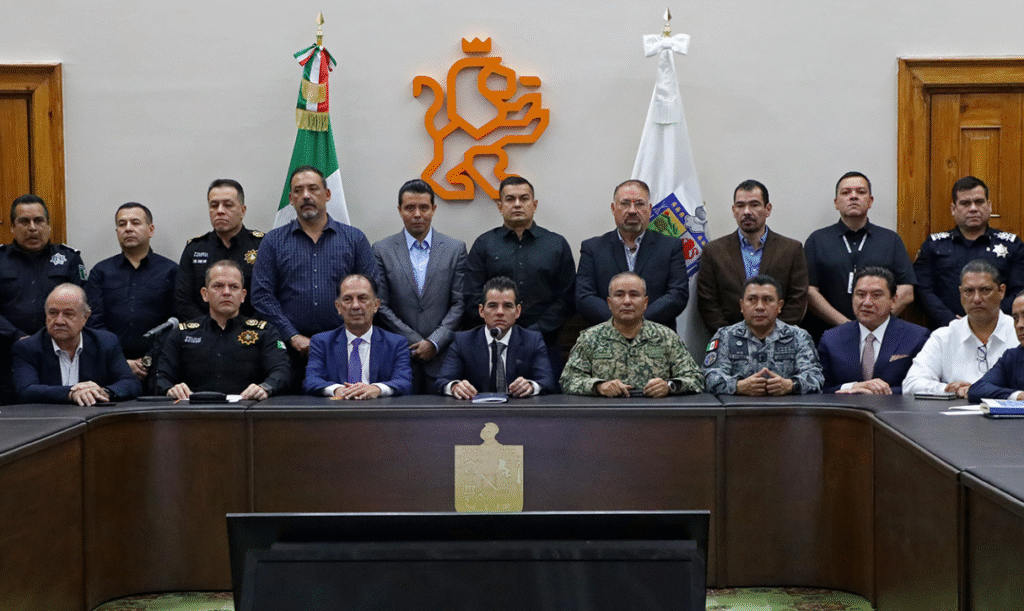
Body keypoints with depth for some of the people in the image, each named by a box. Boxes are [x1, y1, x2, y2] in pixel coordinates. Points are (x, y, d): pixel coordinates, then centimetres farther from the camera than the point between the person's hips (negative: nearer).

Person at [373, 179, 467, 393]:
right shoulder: (382, 250, 5)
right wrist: (415, 343, -5)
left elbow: (460, 303, 3)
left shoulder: (455, 249, 7)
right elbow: (381, 307, 1)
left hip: (443, 356, 0)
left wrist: (434, 343, -7)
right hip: (399, 358, 0)